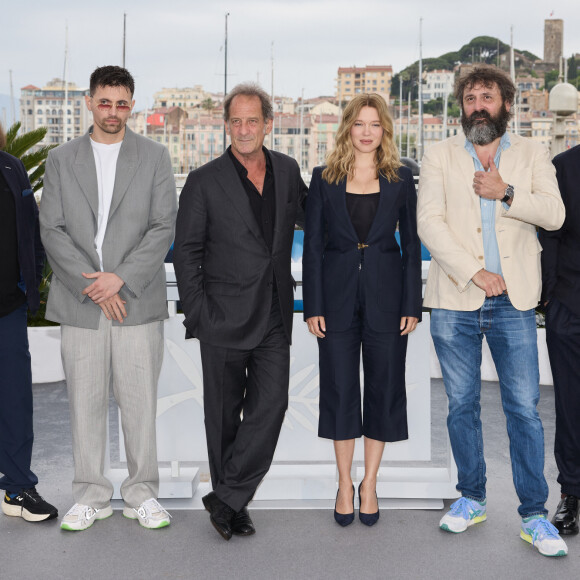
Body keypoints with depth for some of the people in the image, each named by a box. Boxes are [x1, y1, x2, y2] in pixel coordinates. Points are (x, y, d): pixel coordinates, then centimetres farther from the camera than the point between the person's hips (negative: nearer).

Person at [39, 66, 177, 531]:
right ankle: (91, 495, 19)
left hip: (138, 299, -1)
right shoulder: (62, 159, 10)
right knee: (85, 401, 6)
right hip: (80, 301, 1)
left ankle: (142, 493, 17)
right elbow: (52, 230, 2)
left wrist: (120, 278, -12)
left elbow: (164, 227, -2)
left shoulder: (154, 157, 7)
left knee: (140, 400, 3)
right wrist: (91, 285, -9)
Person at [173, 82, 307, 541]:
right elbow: (186, 253, -3)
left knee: (270, 407, -5)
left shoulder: (288, 171, 6)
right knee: (224, 415, 7)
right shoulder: (204, 181, -4)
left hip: (275, 318, 3)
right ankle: (234, 506, 22)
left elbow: (309, 215, 26)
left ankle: (228, 498, 7)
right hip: (225, 318, -3)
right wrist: (197, 314, -8)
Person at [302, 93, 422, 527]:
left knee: (383, 386, 5)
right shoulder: (324, 179, 3)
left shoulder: (400, 179, 4)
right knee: (340, 388, 4)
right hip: (338, 295, 0)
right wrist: (313, 306, -4)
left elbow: (411, 244, 5)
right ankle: (345, 483, 20)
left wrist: (412, 305, -1)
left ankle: (369, 483, 20)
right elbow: (313, 245, 2)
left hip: (385, 295, 0)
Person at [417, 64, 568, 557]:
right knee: (462, 406, 10)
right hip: (455, 300, 1)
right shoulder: (439, 157, 7)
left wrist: (506, 192, -16)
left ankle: (534, 515, 11)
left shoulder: (532, 154, 10)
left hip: (514, 301, 0)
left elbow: (554, 214, -3)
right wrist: (474, 271, -13)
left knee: (524, 410, 0)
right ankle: (472, 498, 27)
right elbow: (429, 223, -5)